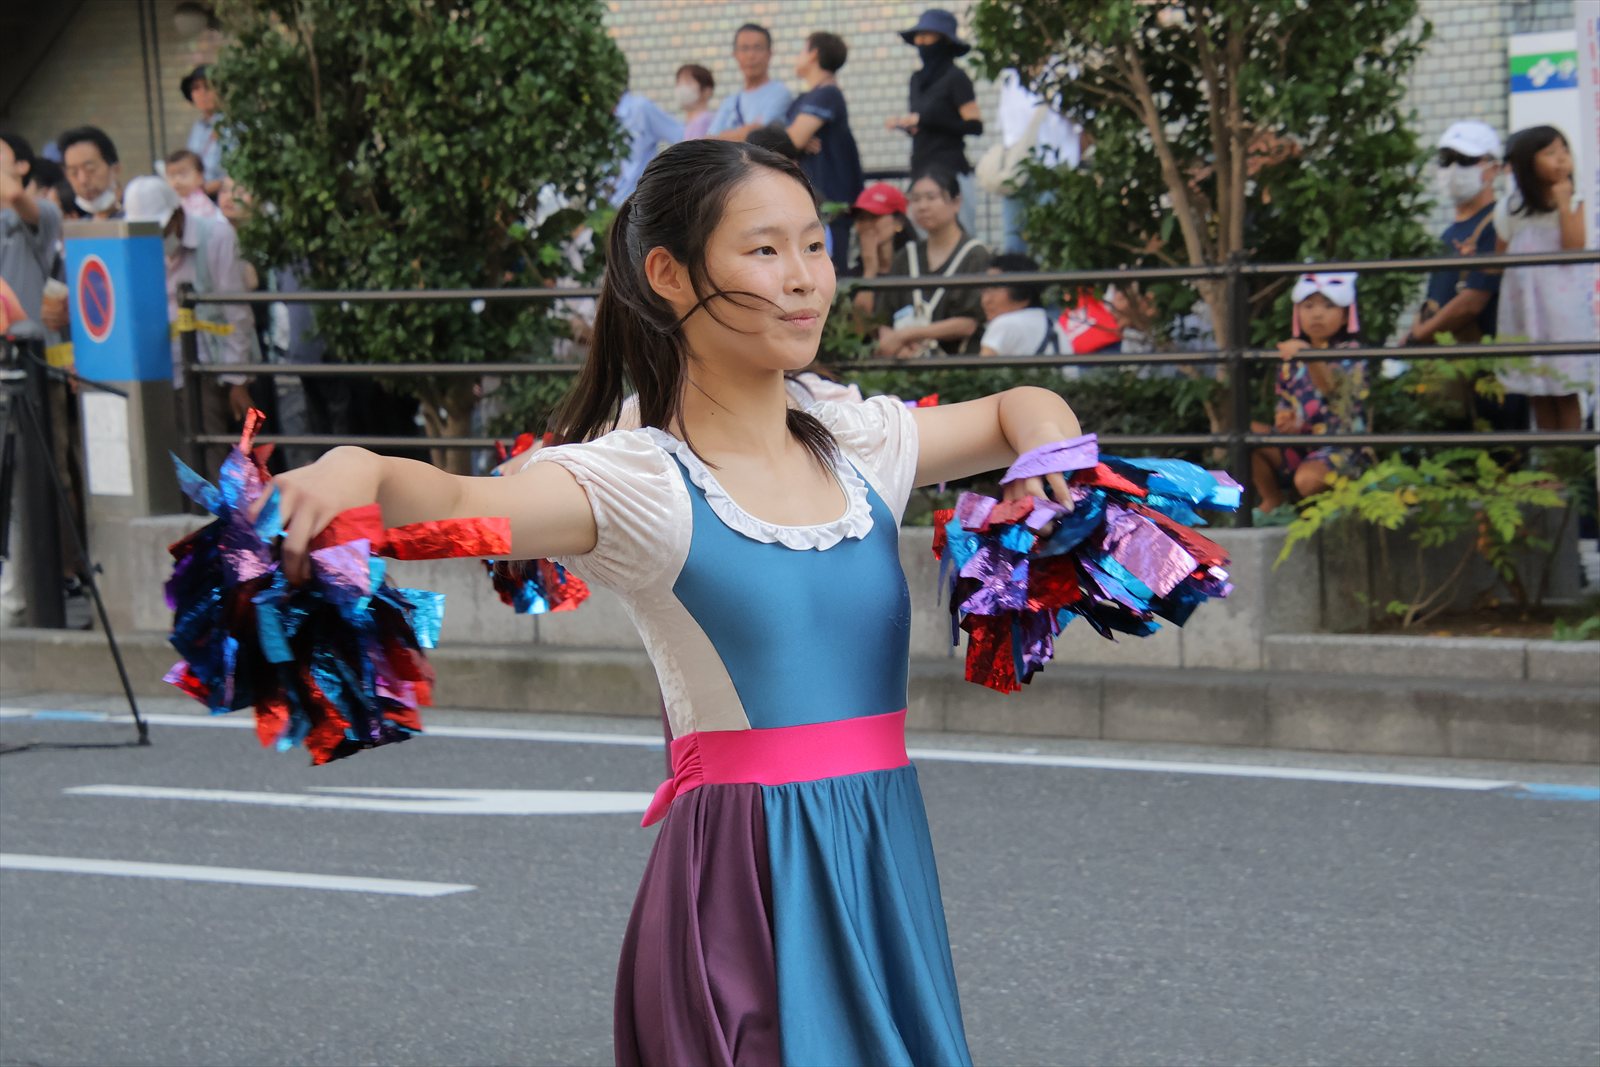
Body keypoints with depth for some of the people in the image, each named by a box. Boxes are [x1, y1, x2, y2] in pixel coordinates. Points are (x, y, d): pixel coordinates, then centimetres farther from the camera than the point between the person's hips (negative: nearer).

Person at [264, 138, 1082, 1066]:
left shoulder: (863, 449, 9)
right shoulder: (642, 485, -9)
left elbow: (1014, 411, 27)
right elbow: (456, 503, -28)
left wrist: (1046, 436, 4)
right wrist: (354, 468, -49)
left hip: (885, 866, 6)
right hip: (746, 882, -6)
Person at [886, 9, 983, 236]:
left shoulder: (955, 78, -4)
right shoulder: (918, 79, 16)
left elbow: (975, 125, -11)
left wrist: (924, 120, -15)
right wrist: (905, 124, 1)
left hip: (950, 171, -7)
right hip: (921, 170, 7)